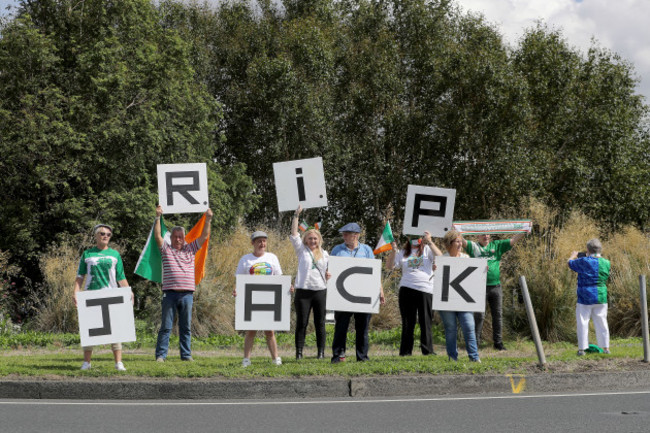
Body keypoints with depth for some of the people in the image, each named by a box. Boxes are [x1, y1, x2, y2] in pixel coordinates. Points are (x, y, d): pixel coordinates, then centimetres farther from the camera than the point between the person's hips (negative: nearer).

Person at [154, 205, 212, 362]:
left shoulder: (191, 249, 14)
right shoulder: (166, 249, 9)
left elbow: (204, 236, 11)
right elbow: (157, 235, 0)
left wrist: (208, 220, 0)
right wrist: (158, 217, -7)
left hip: (187, 293, 2)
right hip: (170, 293, -2)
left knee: (186, 327, 6)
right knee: (166, 326, -1)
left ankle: (186, 354, 11)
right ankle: (161, 355, 0)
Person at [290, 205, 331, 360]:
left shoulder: (324, 254, 15)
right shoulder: (302, 250, 7)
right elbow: (294, 234, -2)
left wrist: (328, 276, 0)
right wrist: (296, 215, -7)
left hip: (320, 290, 2)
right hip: (303, 290, -2)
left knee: (320, 323, 4)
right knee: (301, 322, -2)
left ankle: (321, 352, 9)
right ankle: (299, 352, 1)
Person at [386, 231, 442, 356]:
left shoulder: (427, 249, 10)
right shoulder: (403, 252, 15)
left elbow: (440, 256, -9)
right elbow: (389, 266, 7)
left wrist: (430, 242, -15)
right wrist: (393, 251, -4)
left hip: (425, 289, -2)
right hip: (407, 289, 2)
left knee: (425, 321, -2)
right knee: (407, 322, 5)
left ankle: (428, 350, 1)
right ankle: (405, 351, 8)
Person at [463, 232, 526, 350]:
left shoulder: (497, 246, 12)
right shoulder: (474, 247, 4)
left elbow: (514, 240, 8)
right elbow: (462, 241, -10)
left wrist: (525, 231, -2)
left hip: (495, 286, 3)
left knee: (498, 315, 7)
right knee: (479, 315, -3)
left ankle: (498, 342, 15)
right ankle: (475, 341, 6)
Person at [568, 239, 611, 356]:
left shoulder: (583, 261, -13)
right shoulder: (606, 263, 0)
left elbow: (569, 263, 4)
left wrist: (573, 255, 27)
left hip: (585, 298, -4)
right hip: (601, 297, 4)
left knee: (582, 322, 3)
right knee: (601, 322, 11)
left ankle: (582, 348, 2)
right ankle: (606, 347, 13)